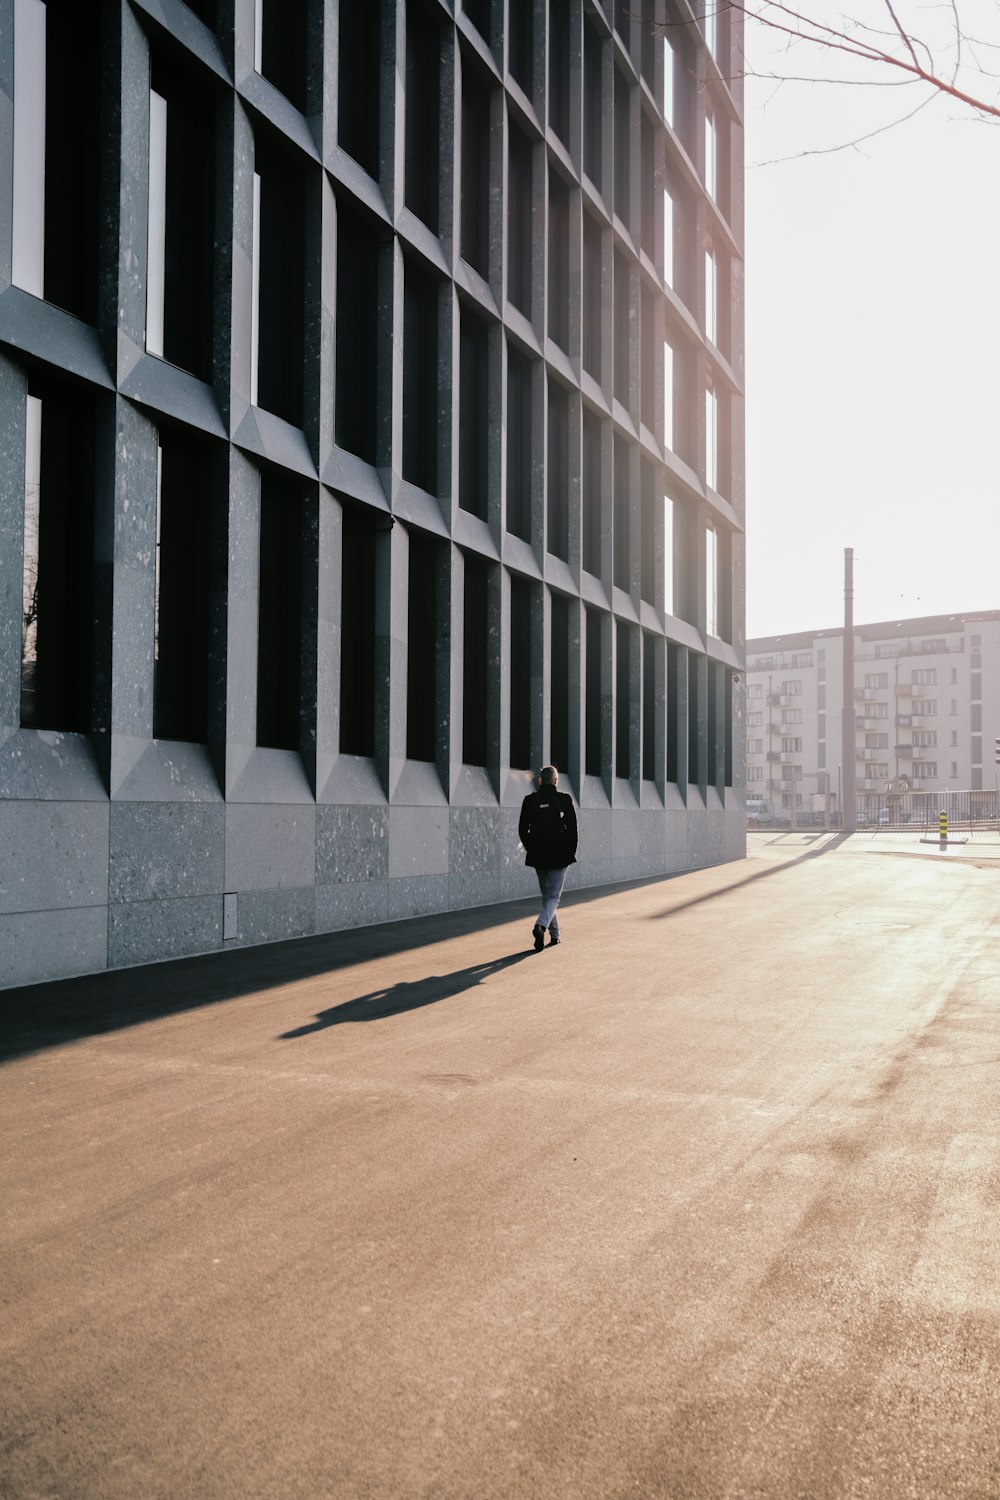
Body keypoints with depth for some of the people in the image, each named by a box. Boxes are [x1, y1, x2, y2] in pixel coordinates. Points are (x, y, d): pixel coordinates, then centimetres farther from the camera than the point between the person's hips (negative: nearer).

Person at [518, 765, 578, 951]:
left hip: (538, 856, 3)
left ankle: (554, 935, 23)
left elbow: (522, 831, 2)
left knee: (546, 895, 17)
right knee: (553, 896, 0)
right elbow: (573, 829, -6)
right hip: (559, 856, -3)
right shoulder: (564, 799, -7)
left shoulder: (530, 800, -1)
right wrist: (571, 850, 7)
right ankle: (540, 926, -25)